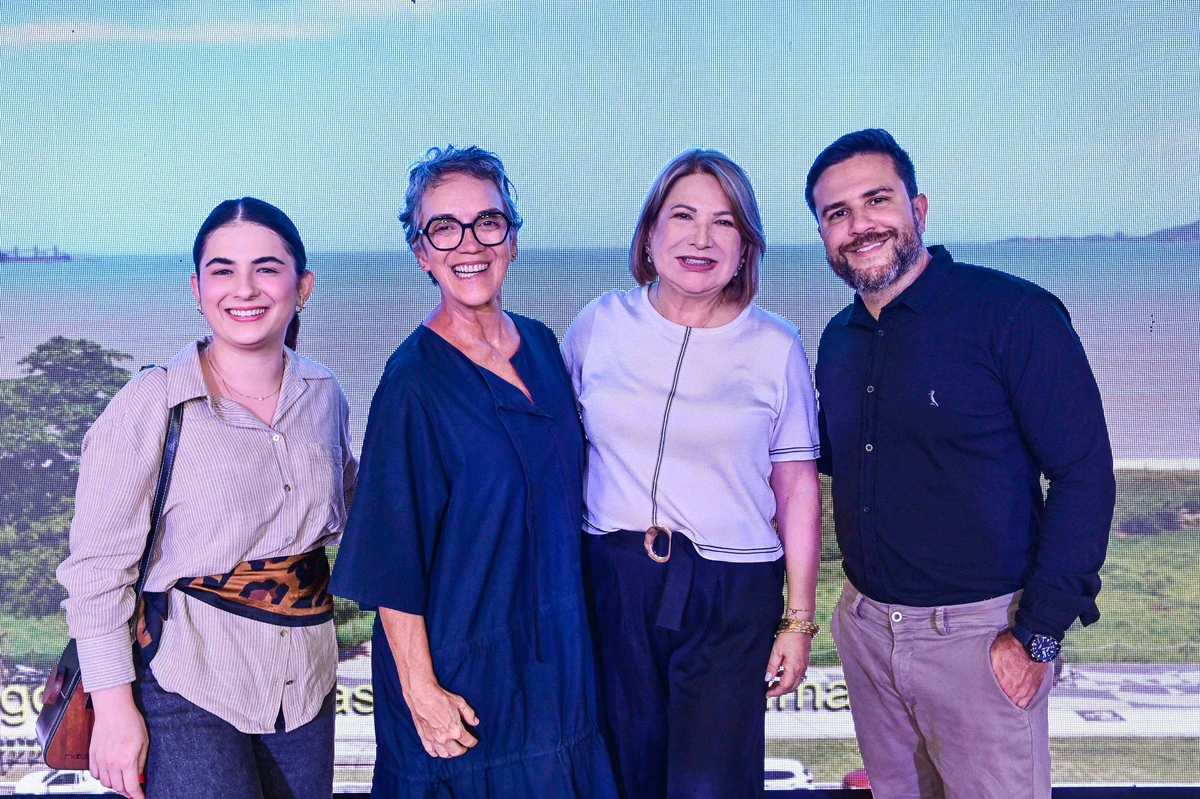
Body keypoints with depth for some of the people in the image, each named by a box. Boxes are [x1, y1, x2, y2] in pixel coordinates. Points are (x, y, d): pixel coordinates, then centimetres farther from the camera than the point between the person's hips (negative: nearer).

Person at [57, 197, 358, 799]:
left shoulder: (323, 395, 3)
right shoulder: (149, 405, -12)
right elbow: (97, 566, -9)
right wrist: (114, 706, -11)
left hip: (305, 677, 5)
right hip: (188, 683, -5)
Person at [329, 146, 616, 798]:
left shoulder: (541, 345, 2)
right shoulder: (413, 381, -18)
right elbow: (393, 556, -16)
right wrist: (421, 690, -17)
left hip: (558, 655, 6)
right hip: (463, 670, -6)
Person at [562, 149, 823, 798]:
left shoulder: (774, 346, -2)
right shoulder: (600, 324, 1)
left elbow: (797, 486, 1)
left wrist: (799, 621, 0)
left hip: (733, 595, -1)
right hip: (612, 580, 2)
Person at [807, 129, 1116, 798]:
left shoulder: (1014, 314, -13)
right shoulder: (839, 339, 7)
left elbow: (1085, 475, -13)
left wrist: (1039, 634, -16)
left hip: (978, 633, -6)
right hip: (866, 624, 6)